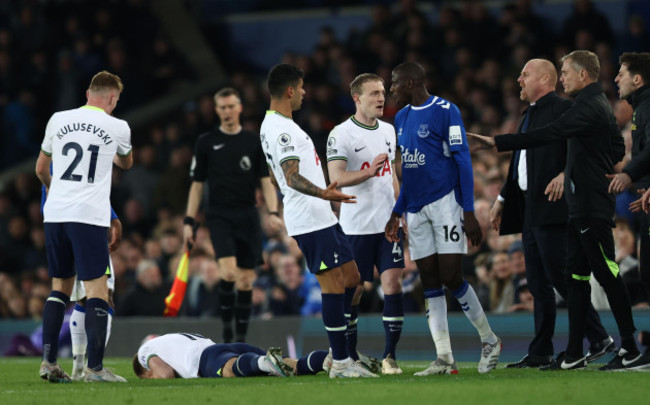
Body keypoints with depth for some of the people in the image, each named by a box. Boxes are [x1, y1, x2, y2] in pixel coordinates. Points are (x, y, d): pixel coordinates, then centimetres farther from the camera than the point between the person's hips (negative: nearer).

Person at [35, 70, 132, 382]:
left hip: (54, 214, 4)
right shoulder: (118, 127, 1)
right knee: (96, 290, -2)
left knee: (60, 288, 14)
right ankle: (94, 368, -8)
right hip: (89, 216, -4)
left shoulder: (58, 120, 8)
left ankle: (48, 362, 10)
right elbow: (126, 163, 24)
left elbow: (41, 169, 21)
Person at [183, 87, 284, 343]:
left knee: (246, 280, 2)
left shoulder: (254, 142, 8)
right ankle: (226, 323, -7)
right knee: (229, 272, -22)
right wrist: (189, 222, 3)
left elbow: (266, 182, 8)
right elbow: (197, 185, 8)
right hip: (219, 215, -2)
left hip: (247, 216, 2)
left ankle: (241, 336, 11)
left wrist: (273, 212, -7)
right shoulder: (206, 142, 5)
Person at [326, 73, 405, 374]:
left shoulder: (388, 130, 13)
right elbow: (336, 178, -18)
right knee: (352, 290, 3)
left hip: (387, 224, 4)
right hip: (356, 226, -4)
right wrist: (369, 172, -32)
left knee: (393, 283, -7)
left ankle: (389, 356, -3)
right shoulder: (341, 134, -8)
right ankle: (349, 357, 16)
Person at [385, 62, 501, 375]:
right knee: (430, 283, 2)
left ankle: (489, 341, 8)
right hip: (416, 209, 7)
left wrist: (469, 212, -15)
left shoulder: (444, 111, -8)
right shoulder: (401, 118, 16)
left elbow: (462, 161, -10)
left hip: (445, 202, -7)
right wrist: (397, 213, 22)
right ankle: (444, 359, 1)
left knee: (451, 277, -11)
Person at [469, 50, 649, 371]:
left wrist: (498, 143, -23)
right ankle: (573, 355, 10)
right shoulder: (600, 104, 18)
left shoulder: (589, 107, -15)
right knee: (576, 276, 9)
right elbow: (618, 148, 26)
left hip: (591, 208, -11)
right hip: (580, 208, 11)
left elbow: (547, 135, -23)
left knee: (607, 275, -6)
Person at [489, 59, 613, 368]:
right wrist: (502, 200, 27)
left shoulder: (563, 109, -8)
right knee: (538, 283, 9)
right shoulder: (530, 114, 21)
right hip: (530, 209, 10)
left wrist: (565, 175, -26)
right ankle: (540, 354, 11)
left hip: (552, 207, -10)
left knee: (559, 276, -11)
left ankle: (599, 339, -4)